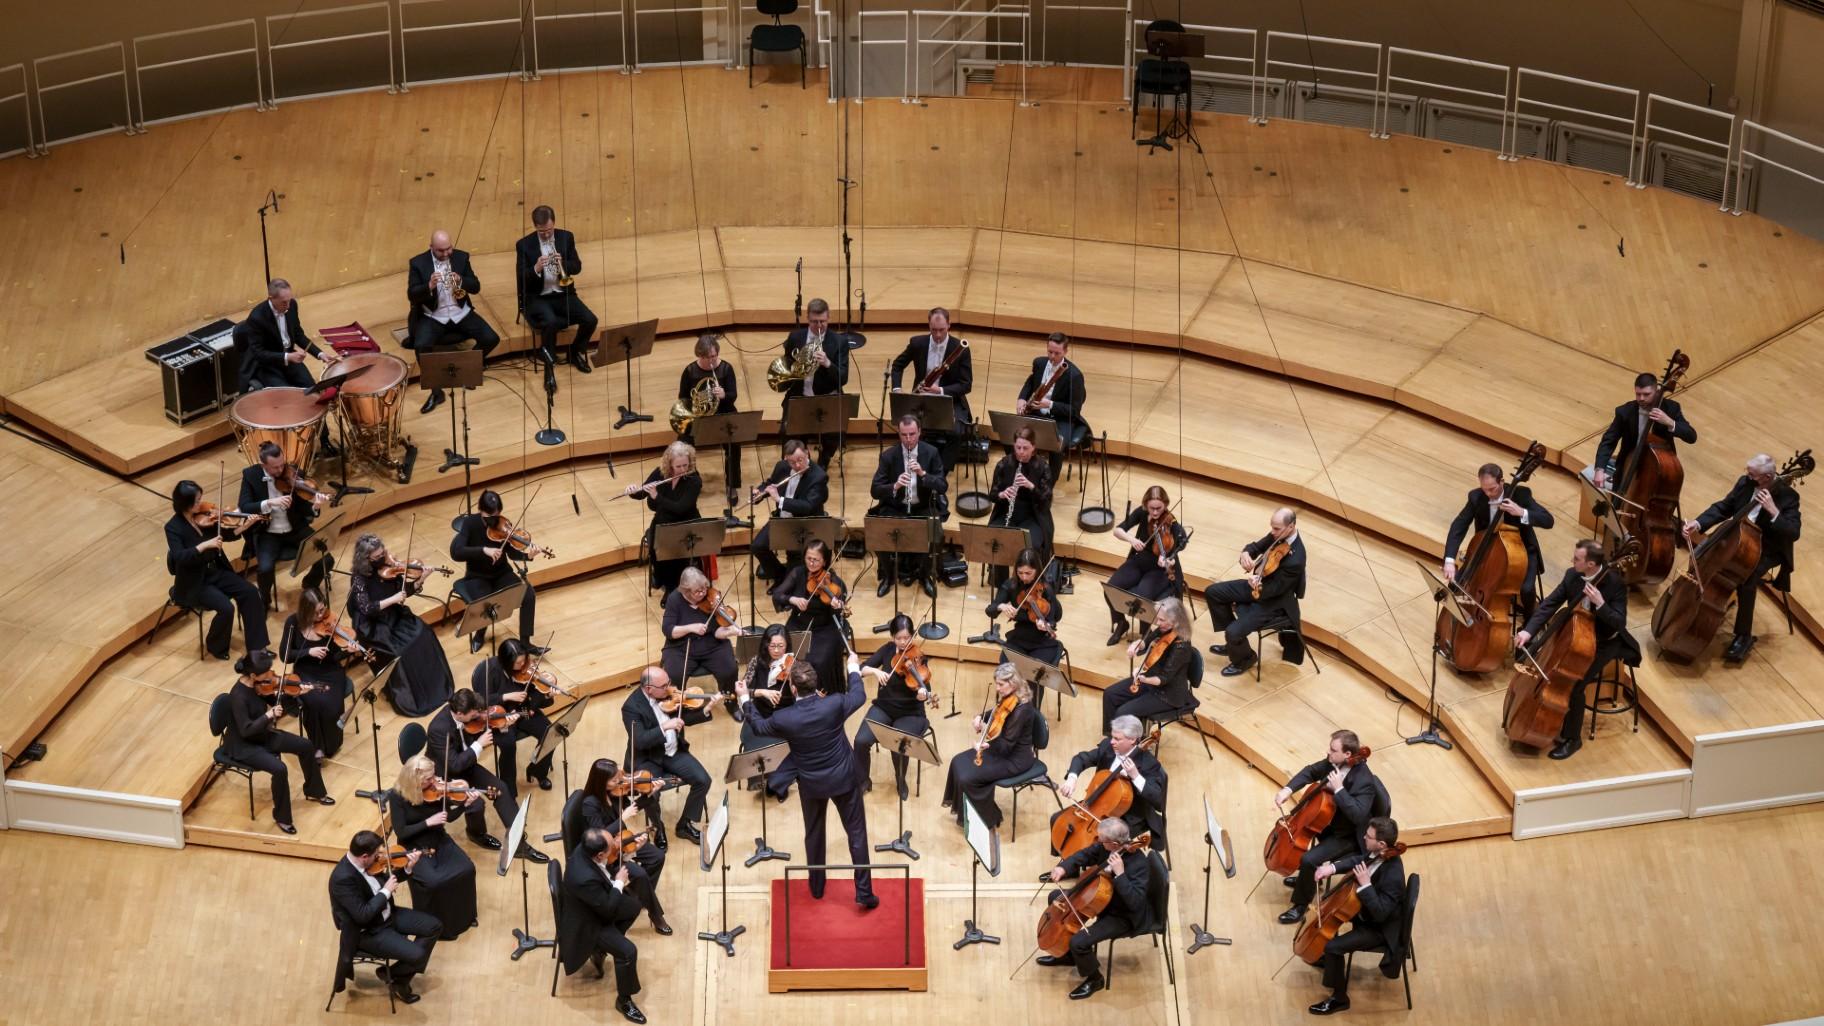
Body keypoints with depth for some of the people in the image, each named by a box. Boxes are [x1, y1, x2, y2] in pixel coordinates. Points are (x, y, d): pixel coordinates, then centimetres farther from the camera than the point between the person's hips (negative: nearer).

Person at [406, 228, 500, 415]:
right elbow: (411, 296, -12)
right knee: (421, 346, -31)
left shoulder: (461, 257, 2)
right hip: (433, 317, -3)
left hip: (460, 313, 3)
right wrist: (429, 286, -31)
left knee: (491, 339, -14)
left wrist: (460, 281, -22)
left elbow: (476, 287, -1)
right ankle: (436, 391, -14)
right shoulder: (418, 263, -7)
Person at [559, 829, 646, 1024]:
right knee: (628, 951, -16)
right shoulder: (584, 878, -43)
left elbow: (610, 866, 3)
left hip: (598, 906, 9)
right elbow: (608, 910, -29)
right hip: (587, 924, -9)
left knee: (634, 906, 23)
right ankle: (623, 1000, 5)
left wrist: (618, 852, -15)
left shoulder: (585, 850, -19)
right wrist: (619, 883, -18)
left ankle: (601, 949, 32)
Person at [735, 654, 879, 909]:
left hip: (811, 783, 1)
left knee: (814, 835, 22)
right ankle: (864, 892, 9)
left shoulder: (783, 718, -21)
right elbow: (858, 696, 0)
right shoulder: (835, 704, -23)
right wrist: (853, 669, 17)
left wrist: (745, 700, 16)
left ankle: (817, 888, 35)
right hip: (844, 778, -1)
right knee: (856, 833, 9)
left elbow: (759, 727, 2)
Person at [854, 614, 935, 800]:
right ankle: (863, 780, 5)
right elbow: (862, 669, -7)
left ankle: (901, 781, 5)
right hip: (883, 707, 3)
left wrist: (924, 694, -45)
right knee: (861, 741, -20)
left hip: (910, 713, -3)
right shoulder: (888, 650, -3)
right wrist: (875, 671, -27)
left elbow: (925, 688, -21)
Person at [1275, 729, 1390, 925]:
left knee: (1309, 860, -22)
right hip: (1330, 820, 9)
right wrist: (1288, 789, -13)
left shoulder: (1363, 781, -35)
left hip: (1347, 836, -9)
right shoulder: (1334, 762, -13)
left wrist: (1339, 789, -43)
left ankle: (1300, 906, 1)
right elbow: (1311, 772, 2)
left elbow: (1357, 815, -42)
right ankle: (1307, 877, 40)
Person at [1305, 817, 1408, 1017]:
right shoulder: (1378, 854, -13)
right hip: (1367, 911, 10)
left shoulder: (1392, 876, -39)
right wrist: (1333, 868, -11)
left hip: (1380, 928, -10)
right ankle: (1327, 957, 44)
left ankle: (1339, 998, 0)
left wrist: (1365, 884, -41)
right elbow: (1357, 860, 6)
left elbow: (1380, 913, -37)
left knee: (1333, 946, -19)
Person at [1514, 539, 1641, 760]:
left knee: (1573, 686, -24)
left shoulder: (1615, 583, -26)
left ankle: (1572, 738, -3)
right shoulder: (1572, 575, -9)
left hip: (1603, 643, -6)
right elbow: (1549, 604, -8)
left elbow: (1620, 623, -27)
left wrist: (1600, 604, -43)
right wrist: (1528, 631, -21)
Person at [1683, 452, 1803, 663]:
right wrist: (1697, 523, -14)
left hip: (1767, 551, -6)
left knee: (1746, 582, -31)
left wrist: (1773, 511, -39)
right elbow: (1723, 507, 2)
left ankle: (1744, 635, -14)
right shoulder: (1745, 482, -5)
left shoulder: (1787, 495, -21)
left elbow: (1793, 533, -27)